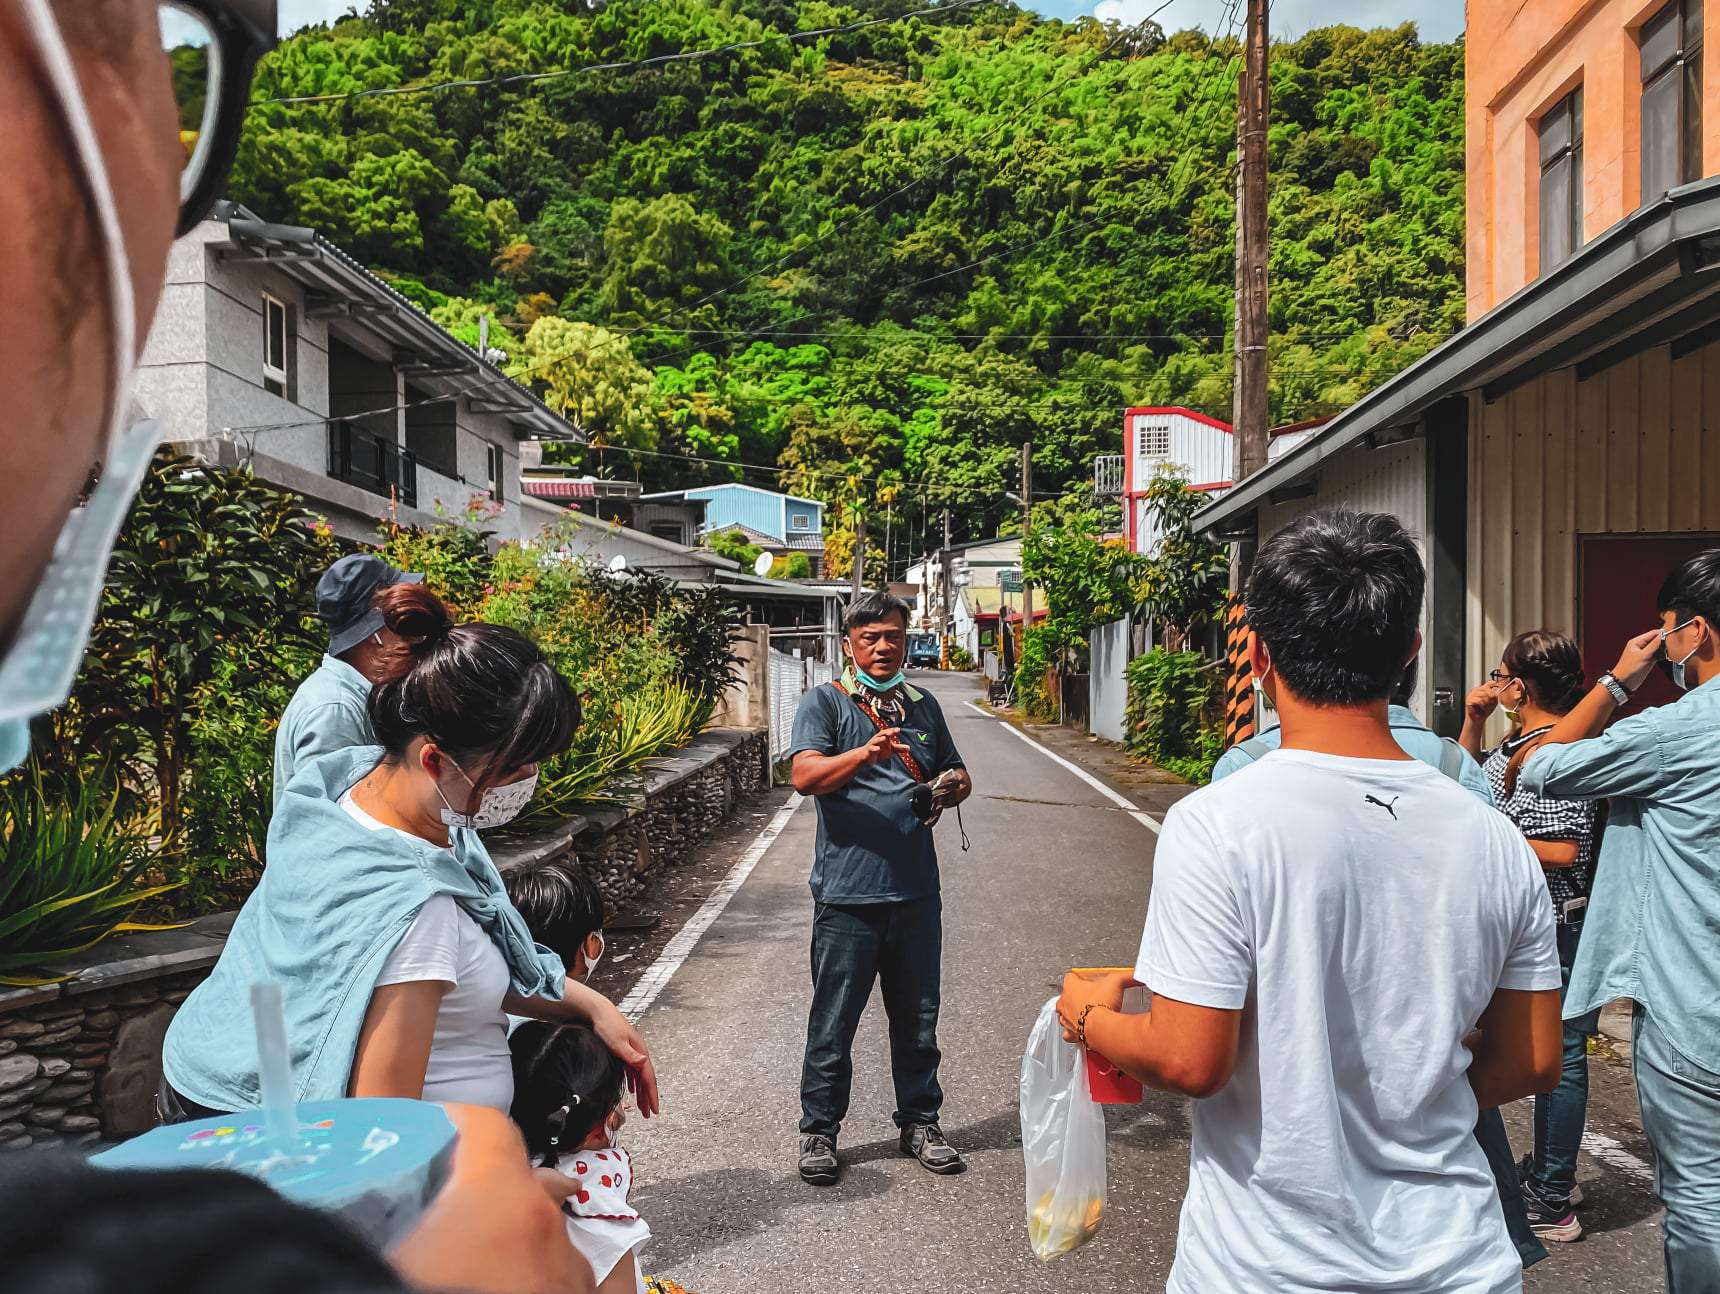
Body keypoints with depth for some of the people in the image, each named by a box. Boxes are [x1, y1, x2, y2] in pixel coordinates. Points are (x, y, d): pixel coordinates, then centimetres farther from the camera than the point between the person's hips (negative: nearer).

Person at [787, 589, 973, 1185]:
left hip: (916, 891, 5)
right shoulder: (825, 702, -3)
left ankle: (919, 1122, 32)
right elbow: (805, 776, -18)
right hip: (847, 893, -4)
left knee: (918, 1019, 16)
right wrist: (866, 753, -34)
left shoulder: (924, 705, 13)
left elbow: (957, 773, 23)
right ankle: (819, 1131, 23)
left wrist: (954, 786, -1)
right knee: (833, 1023, 6)